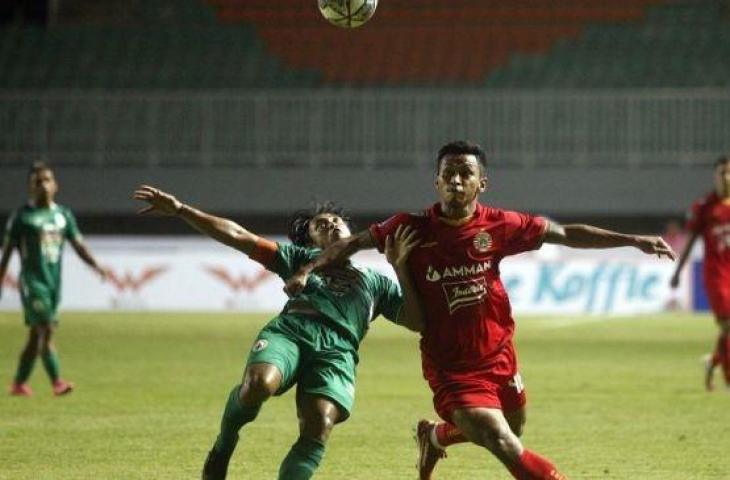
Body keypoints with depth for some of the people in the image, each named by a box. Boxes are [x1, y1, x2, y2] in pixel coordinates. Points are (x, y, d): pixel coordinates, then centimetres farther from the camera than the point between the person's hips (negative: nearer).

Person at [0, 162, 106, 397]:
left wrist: (96, 266, -8)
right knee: (45, 329, -17)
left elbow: (79, 245, 8)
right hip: (32, 280, -5)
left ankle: (19, 384, 19)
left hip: (54, 281, 5)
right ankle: (57, 382, -20)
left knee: (36, 335, 9)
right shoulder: (22, 216, -1)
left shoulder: (63, 215, 11)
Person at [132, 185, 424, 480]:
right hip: (289, 330, -1)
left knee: (319, 428, -28)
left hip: (337, 349, 1)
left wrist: (400, 268, 13)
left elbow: (416, 321, 22)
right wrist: (180, 210, 16)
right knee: (258, 384, -33)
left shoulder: (377, 282, 35)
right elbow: (238, 237, 25)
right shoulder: (300, 258, 32)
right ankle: (224, 445, -2)